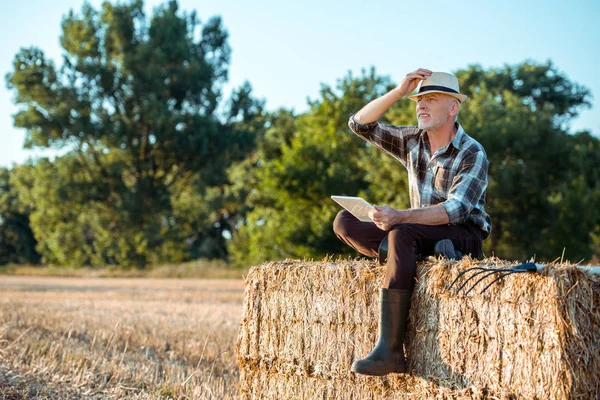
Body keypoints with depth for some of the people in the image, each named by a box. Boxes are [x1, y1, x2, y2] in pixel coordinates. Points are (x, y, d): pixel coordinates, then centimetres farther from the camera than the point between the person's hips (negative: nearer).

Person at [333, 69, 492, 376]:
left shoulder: (472, 153, -13)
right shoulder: (412, 140, 8)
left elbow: (456, 209, -25)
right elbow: (359, 124, 7)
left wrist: (400, 217, -39)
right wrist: (399, 91, -6)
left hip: (464, 237, -6)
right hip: (421, 236, 6)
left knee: (402, 234, -38)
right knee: (344, 221, -9)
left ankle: (389, 351, -45)